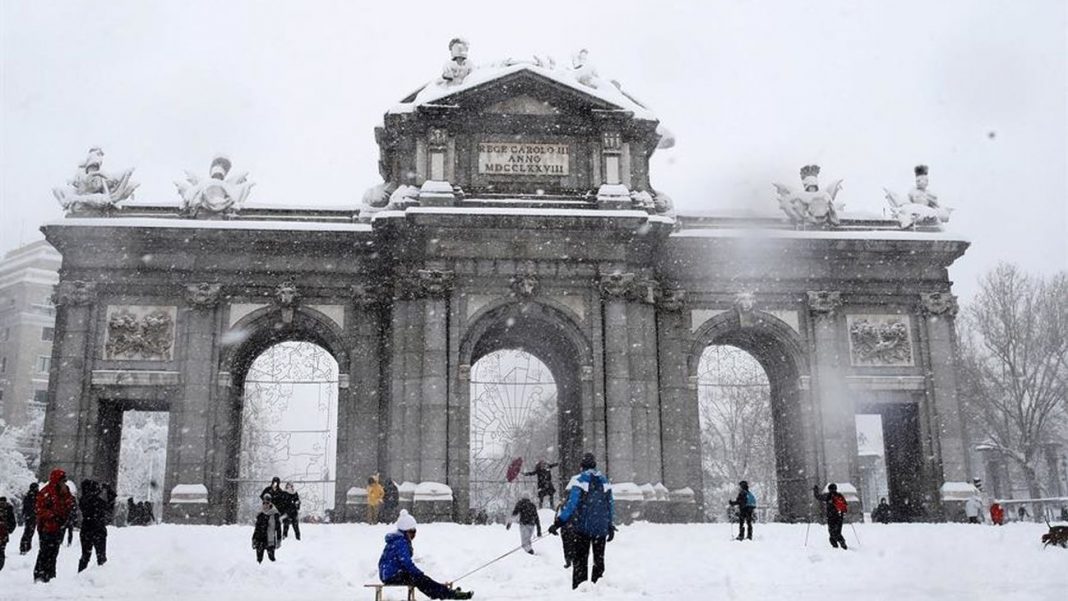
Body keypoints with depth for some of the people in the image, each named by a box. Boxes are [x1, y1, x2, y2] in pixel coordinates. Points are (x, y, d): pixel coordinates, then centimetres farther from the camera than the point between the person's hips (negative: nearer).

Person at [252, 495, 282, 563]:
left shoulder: (275, 514, -3)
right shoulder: (260, 514, 8)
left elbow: (278, 528, -2)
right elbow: (257, 527, 16)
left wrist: (279, 540, -4)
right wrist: (254, 539, 15)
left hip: (270, 540, -4)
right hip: (260, 540, 4)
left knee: (271, 558, -5)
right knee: (259, 559, 5)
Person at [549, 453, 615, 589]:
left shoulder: (579, 480, -9)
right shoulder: (604, 480, 6)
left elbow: (571, 505, -18)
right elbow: (610, 505, 10)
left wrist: (558, 523, -17)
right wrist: (610, 526, 20)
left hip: (582, 528, -4)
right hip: (601, 528, 4)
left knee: (579, 561, 1)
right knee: (599, 560, 16)